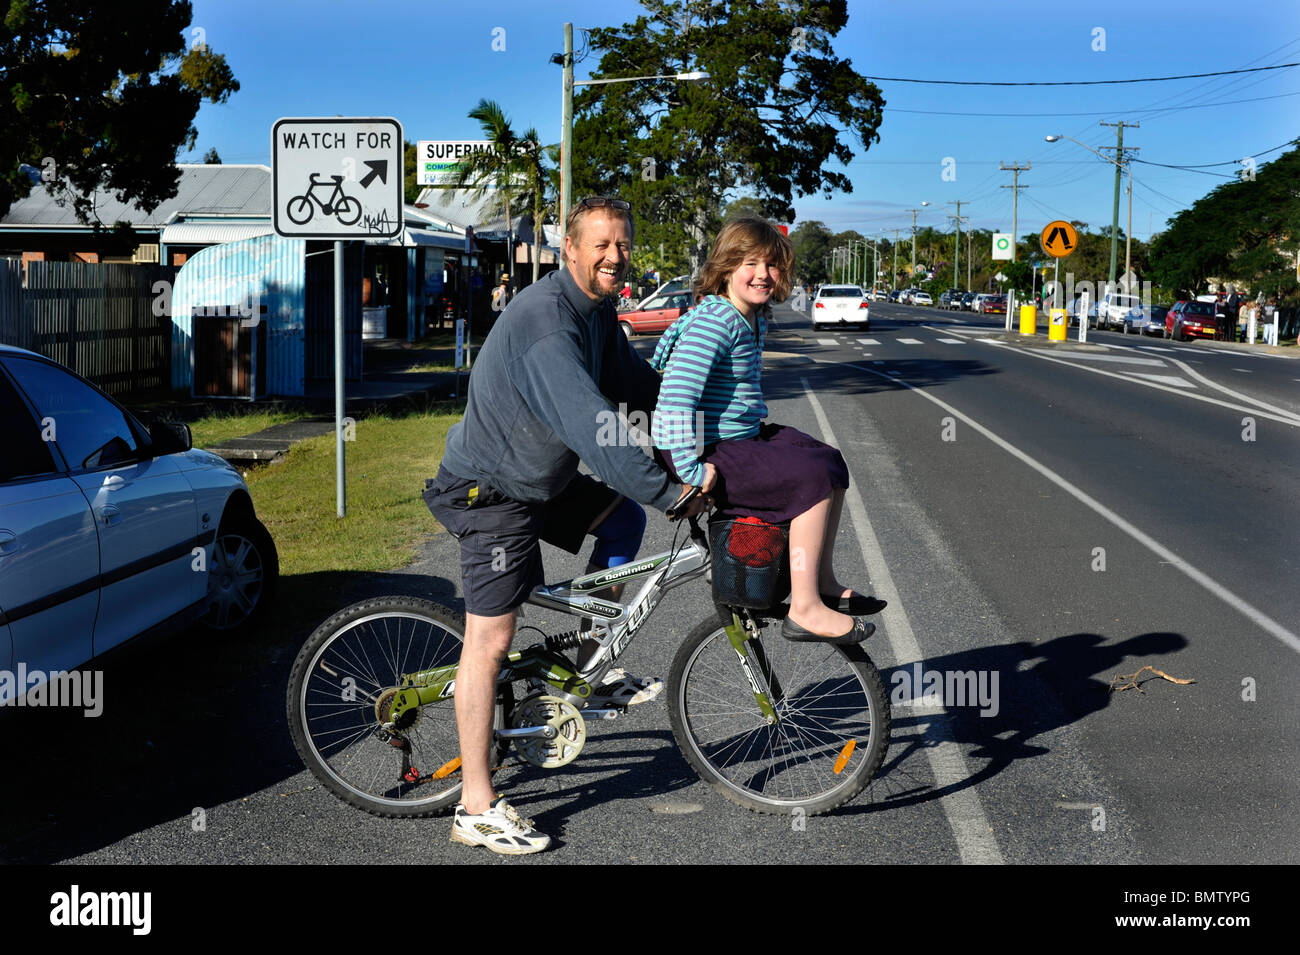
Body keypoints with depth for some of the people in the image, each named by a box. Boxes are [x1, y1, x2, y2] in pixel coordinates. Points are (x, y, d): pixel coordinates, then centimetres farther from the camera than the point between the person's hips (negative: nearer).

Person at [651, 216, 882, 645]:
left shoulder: (755, 317, 11)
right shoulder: (715, 320, -21)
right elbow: (677, 398, -28)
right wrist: (692, 469, -28)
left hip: (740, 438, 11)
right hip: (707, 454, -11)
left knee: (831, 462, 12)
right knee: (813, 478, -19)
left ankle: (824, 584, 19)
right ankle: (805, 610, -16)